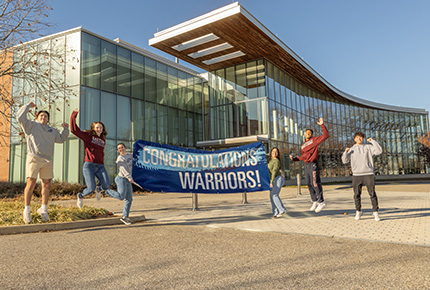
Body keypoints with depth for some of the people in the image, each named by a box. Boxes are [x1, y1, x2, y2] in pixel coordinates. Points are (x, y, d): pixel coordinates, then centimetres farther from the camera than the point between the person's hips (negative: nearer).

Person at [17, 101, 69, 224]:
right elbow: (20, 117, -3)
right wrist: (28, 106, 7)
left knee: (47, 184, 3)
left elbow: (61, 139, 34)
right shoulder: (31, 125, 10)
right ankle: (27, 210, -3)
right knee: (31, 183, -10)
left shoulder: (52, 130, 25)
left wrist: (65, 129, 21)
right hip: (34, 158, -5)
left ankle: (43, 209, 13)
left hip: (47, 161, 5)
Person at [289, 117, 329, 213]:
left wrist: (322, 125, -14)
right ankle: (314, 201, 19)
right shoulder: (303, 144, 19)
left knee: (315, 183, -10)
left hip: (313, 164, -7)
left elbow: (326, 135, -9)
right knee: (309, 184, 9)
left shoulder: (314, 140, 1)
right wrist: (294, 158, 10)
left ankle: (321, 202, -2)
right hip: (306, 165, 7)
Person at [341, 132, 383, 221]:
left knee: (372, 194, -3)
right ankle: (358, 211, 19)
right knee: (357, 194, 5)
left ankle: (376, 212, 5)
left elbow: (379, 151, -8)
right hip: (356, 175, 1)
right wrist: (345, 152, -12)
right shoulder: (352, 149, 10)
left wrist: (372, 141, -10)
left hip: (368, 174, -1)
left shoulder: (368, 147, 7)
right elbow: (345, 161, 5)